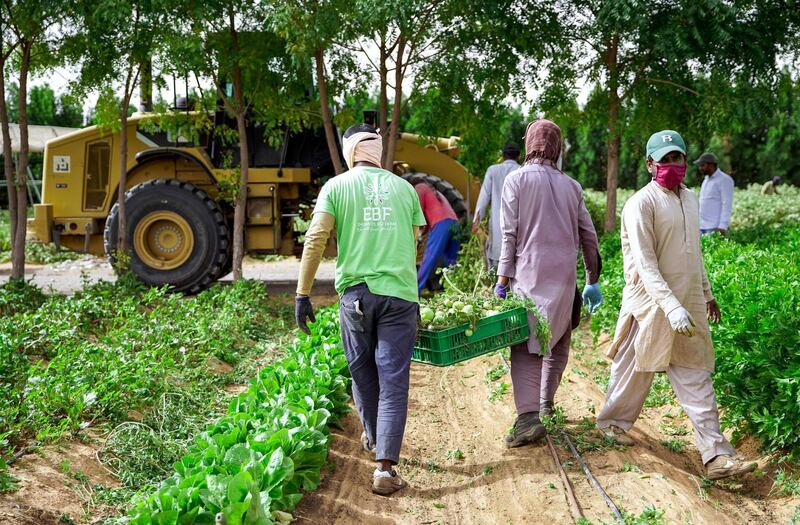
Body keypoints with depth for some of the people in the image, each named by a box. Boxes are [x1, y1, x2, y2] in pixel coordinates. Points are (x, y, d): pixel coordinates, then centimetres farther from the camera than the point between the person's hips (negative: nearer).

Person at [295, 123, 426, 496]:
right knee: (393, 381, 0)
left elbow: (315, 239, -5)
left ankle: (373, 438, 40)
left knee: (362, 371, 20)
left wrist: (303, 294, -2)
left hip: (355, 292, 0)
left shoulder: (337, 186, 4)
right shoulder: (403, 188, 11)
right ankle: (385, 466, -7)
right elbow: (413, 246, 13)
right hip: (400, 292, 0)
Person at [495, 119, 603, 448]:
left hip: (529, 275, -4)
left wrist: (502, 279, -4)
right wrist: (593, 280, 20)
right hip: (564, 278, 4)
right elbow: (588, 237, 12)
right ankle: (545, 405, 29)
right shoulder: (570, 186, 11)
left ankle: (528, 417, -16)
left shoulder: (517, 180, -1)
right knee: (558, 343, 19)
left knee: (525, 348, -4)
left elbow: (510, 234, -7)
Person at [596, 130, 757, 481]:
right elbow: (645, 265, -21)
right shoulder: (641, 204, -13)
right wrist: (672, 307, -29)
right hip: (652, 305, -6)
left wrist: (707, 292, 25)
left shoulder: (690, 198, 11)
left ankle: (716, 456, 0)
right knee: (636, 369, 9)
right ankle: (612, 421, 34)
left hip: (689, 304, 6)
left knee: (696, 377, 3)